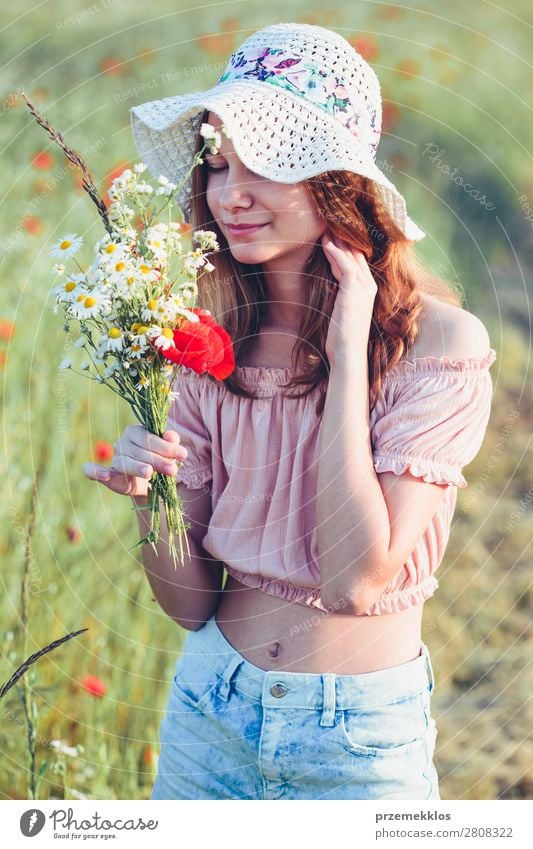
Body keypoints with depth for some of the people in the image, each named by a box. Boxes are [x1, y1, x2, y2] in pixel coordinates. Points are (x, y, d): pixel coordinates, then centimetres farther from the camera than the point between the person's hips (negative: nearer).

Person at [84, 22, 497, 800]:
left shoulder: (440, 343, -16)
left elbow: (356, 580, -23)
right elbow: (191, 603, -1)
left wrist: (348, 351, -22)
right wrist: (148, 498, -21)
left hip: (363, 736, -3)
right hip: (210, 710, 4)